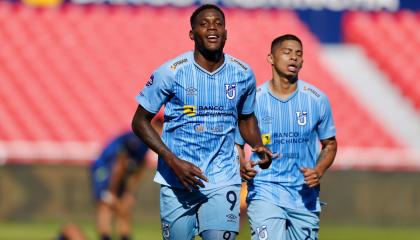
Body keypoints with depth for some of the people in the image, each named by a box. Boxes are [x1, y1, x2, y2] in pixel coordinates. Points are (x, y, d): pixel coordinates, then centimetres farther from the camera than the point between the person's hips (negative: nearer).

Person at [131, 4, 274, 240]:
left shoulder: (243, 74, 2)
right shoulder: (171, 72, -8)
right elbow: (140, 121, -3)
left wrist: (258, 147, -2)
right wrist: (173, 162, -14)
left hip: (223, 182, 1)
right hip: (177, 182, -1)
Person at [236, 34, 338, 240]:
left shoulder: (317, 100, 3)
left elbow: (329, 144, 13)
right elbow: (236, 143, 6)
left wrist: (318, 171, -7)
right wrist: (241, 166, -15)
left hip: (305, 197, 3)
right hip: (265, 194, -3)